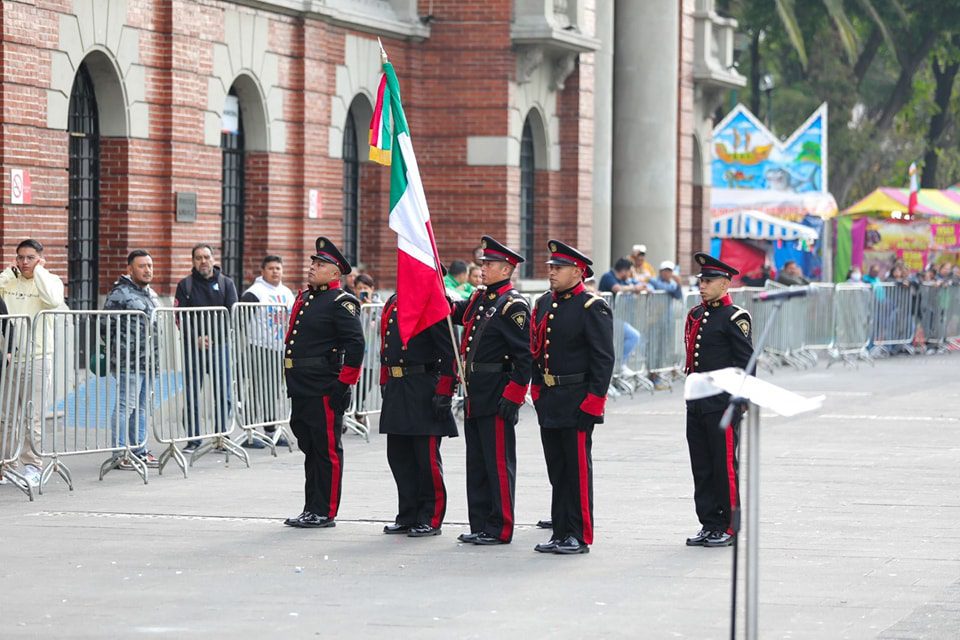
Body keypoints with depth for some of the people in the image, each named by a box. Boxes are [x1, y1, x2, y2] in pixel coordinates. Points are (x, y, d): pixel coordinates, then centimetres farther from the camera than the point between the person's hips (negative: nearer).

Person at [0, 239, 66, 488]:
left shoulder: (50, 280, 2)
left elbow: (53, 300, -19)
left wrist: (38, 271, -10)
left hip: (39, 357, -3)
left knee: (33, 416, -5)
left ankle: (31, 465, 0)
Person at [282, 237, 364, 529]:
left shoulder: (341, 303, -11)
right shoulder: (304, 298, 16)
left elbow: (355, 345, -16)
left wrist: (344, 384, -17)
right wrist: (292, 381, 21)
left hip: (325, 390, -9)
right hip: (301, 389, 9)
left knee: (327, 450, -2)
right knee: (310, 448, 15)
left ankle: (325, 512, 3)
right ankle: (311, 510, 22)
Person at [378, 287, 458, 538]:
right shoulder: (392, 303, 15)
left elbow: (450, 353, -14)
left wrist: (444, 393, -18)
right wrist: (385, 384, 18)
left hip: (424, 390, -8)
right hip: (396, 387, 8)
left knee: (427, 457, -2)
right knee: (399, 455, 11)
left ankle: (431, 519, 5)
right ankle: (408, 516, 19)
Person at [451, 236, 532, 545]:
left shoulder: (513, 305, -12)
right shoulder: (479, 298, 15)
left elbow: (524, 357, -16)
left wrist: (512, 397, -20)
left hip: (496, 397, -9)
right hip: (475, 397, 9)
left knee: (498, 462, -4)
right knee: (476, 462, 12)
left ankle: (500, 529, 1)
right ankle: (480, 525, 18)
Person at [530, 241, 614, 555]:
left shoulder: (593, 308, -9)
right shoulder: (544, 304, 13)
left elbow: (603, 359, -13)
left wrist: (591, 404, -17)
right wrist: (538, 392, 14)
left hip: (577, 402, -8)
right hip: (549, 401, 8)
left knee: (578, 470, -3)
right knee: (557, 470, 12)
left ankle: (580, 536, 2)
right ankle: (561, 533, 18)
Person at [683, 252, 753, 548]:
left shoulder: (735, 318, -9)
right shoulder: (696, 315, 14)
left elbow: (745, 363, -11)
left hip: (723, 404, -8)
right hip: (697, 402, 8)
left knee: (725, 467, -2)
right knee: (701, 468, 9)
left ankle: (729, 527, 4)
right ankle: (709, 525, 16)